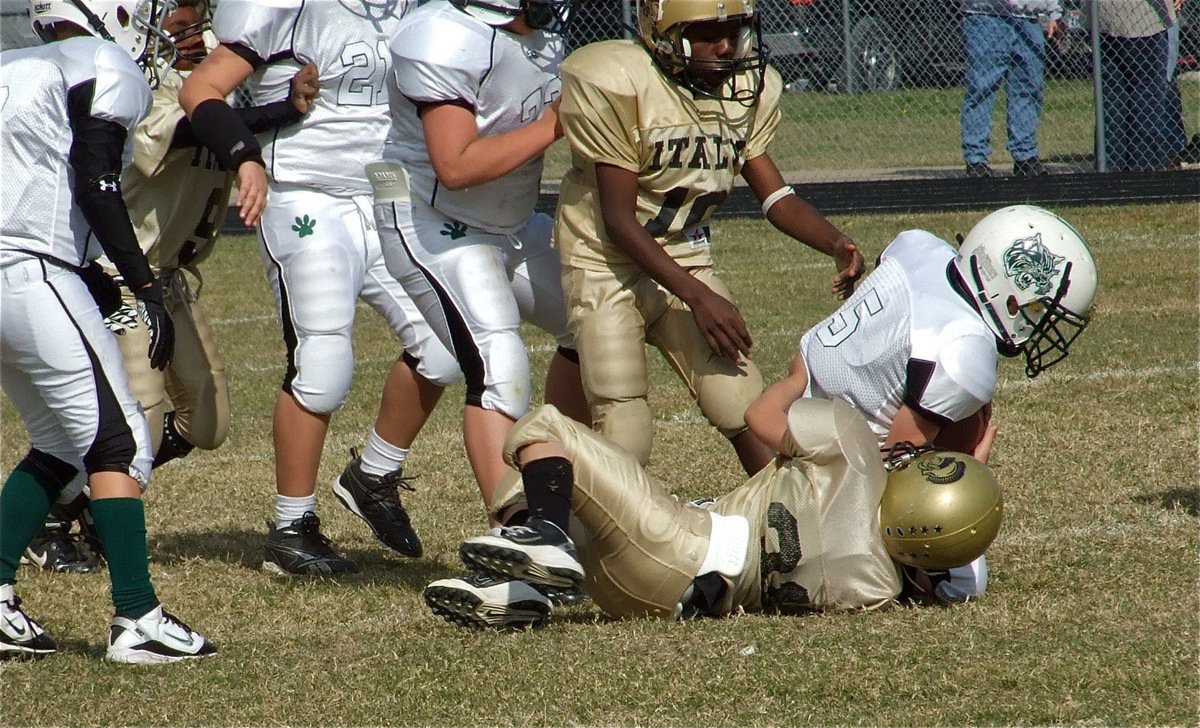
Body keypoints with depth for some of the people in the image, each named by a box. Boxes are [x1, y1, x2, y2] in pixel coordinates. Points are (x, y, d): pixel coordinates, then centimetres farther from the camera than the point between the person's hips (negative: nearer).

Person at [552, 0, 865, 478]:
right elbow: (619, 222, -19)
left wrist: (836, 245, -18)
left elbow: (776, 197, 2)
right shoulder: (620, 85, -21)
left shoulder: (749, 91, -1)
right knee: (624, 443, -11)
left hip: (687, 265, 5)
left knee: (748, 416, -5)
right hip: (608, 264, -5)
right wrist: (699, 298, -25)